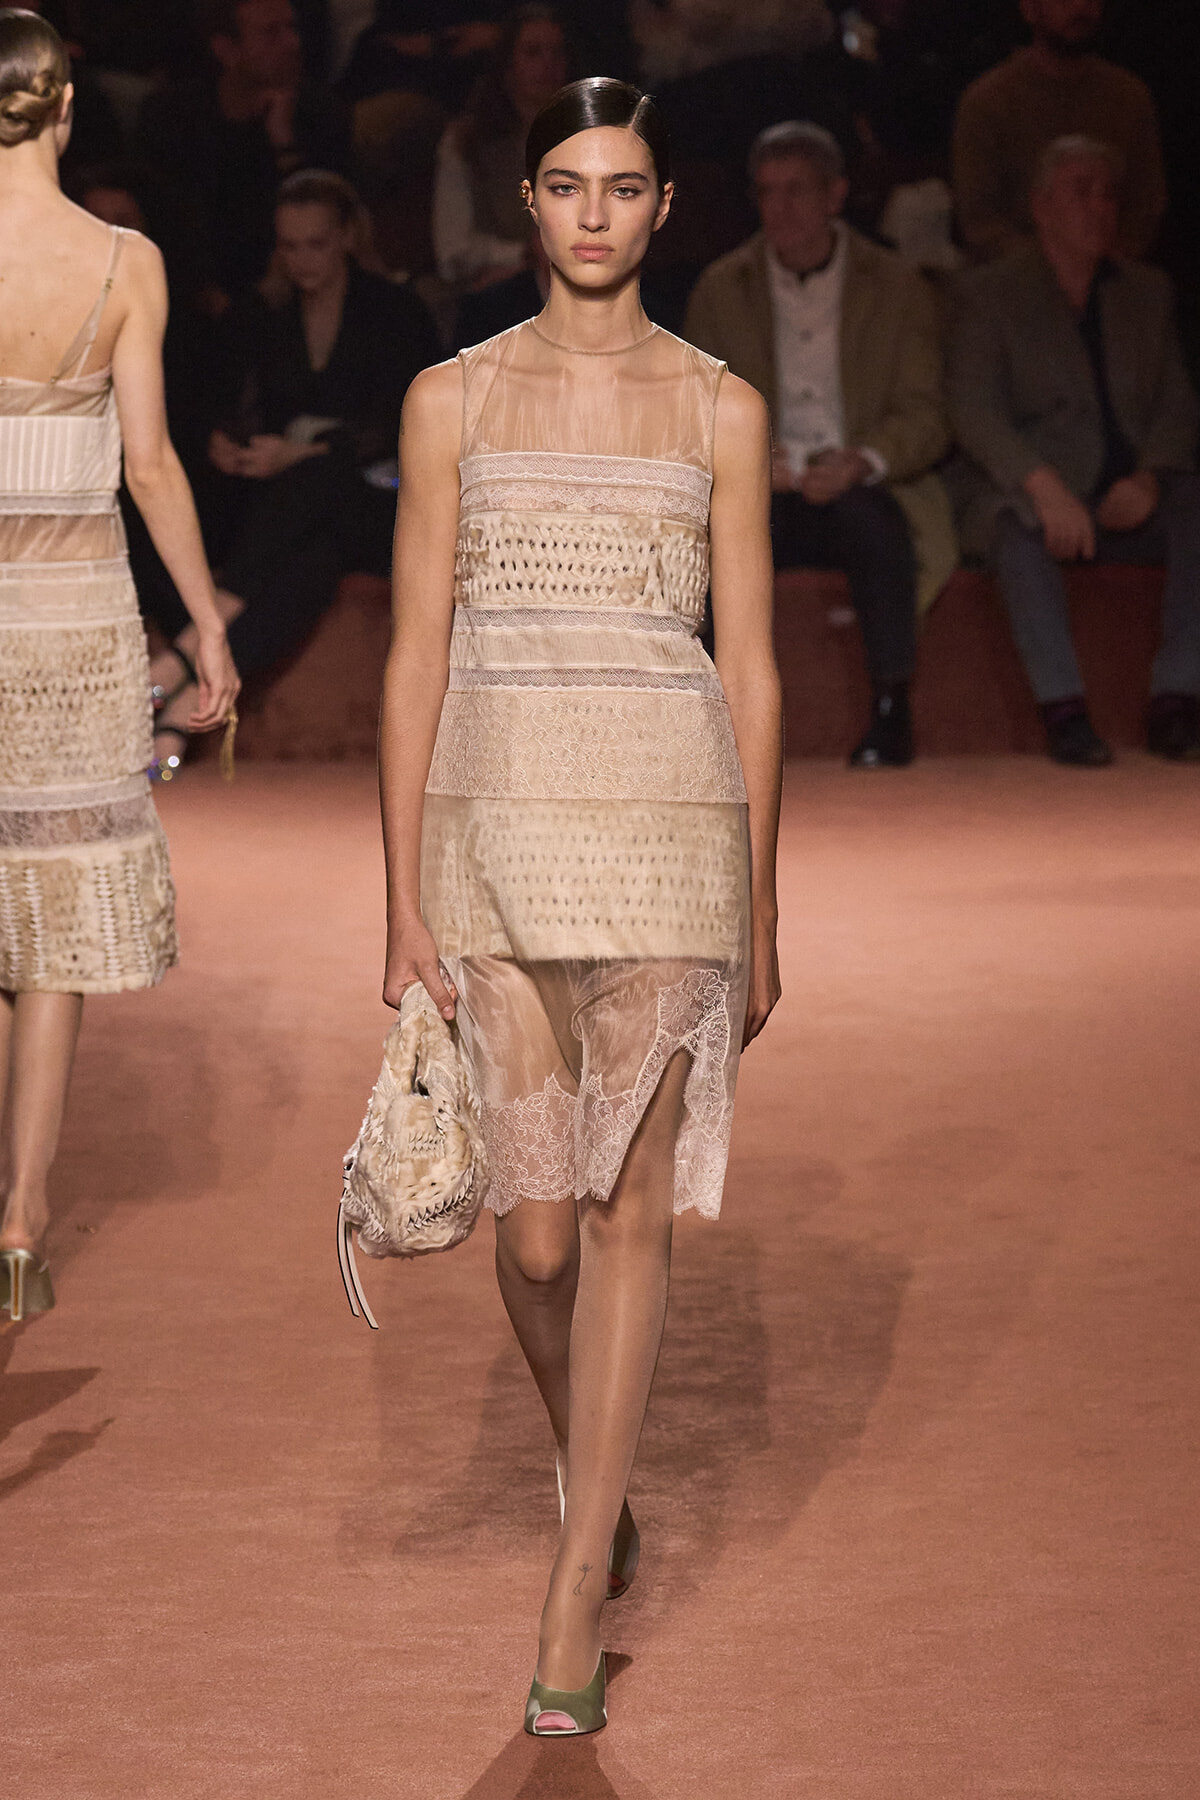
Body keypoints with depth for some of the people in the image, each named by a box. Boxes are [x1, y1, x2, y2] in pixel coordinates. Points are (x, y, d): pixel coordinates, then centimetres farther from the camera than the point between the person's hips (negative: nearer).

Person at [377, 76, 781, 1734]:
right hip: (495, 830, 1)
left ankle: (574, 1598, 3)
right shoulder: (453, 400, 6)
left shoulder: (718, 410, 5)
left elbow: (751, 666, 7)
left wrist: (759, 913, 7)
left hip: (665, 832, -1)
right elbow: (414, 658, 4)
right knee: (536, 1226, 1)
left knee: (630, 1209, -4)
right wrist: (404, 903, -2)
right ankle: (596, 1478, 32)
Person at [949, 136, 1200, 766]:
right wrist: (1045, 487, -22)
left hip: (1135, 497, 3)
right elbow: (974, 412, -5)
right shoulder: (990, 294, 8)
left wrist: (1149, 477, -11)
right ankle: (1063, 708, -38)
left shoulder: (1147, 292, 20)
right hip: (1041, 496, -3)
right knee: (1020, 526, -38)